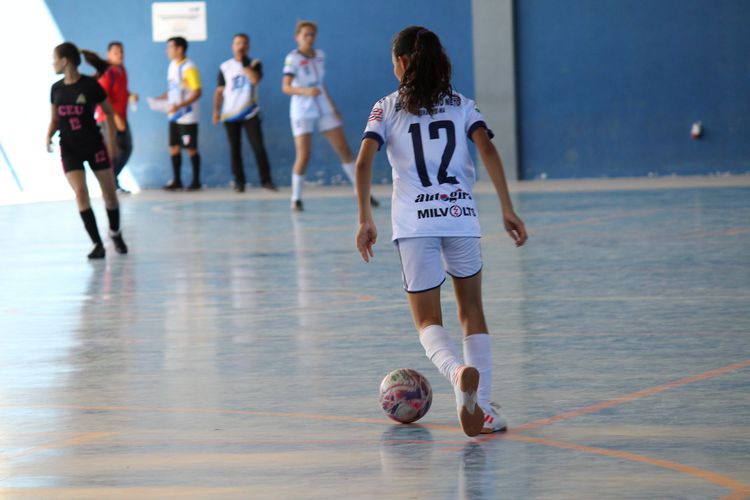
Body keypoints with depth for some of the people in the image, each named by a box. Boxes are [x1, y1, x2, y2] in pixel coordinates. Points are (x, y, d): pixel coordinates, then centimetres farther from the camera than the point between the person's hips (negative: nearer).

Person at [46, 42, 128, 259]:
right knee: (80, 192, -14)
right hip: (70, 148, 2)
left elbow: (109, 112, 0)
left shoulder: (91, 85, -10)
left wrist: (112, 141, -2)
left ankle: (115, 233, 31)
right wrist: (49, 136, -6)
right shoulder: (56, 89, 2)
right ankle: (97, 244, -9)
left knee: (109, 192, 4)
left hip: (94, 145, -2)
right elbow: (55, 120, 12)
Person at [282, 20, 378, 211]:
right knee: (303, 156, -10)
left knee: (344, 150, 3)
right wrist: (305, 91, -39)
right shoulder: (293, 59, -12)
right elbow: (286, 87, -23)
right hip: (302, 112, -5)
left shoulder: (320, 55, 7)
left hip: (324, 109, 5)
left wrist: (333, 107, 18)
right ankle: (296, 198, 7)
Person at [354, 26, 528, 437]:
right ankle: (482, 408, 7)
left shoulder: (387, 108, 7)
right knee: (472, 313, 16)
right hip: (462, 216, 2)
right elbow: (488, 151, -3)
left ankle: (459, 371, -30)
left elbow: (364, 162, -6)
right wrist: (508, 210, -4)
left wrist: (365, 220, -1)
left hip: (414, 223, -2)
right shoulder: (461, 105, 11)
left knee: (428, 322, 3)